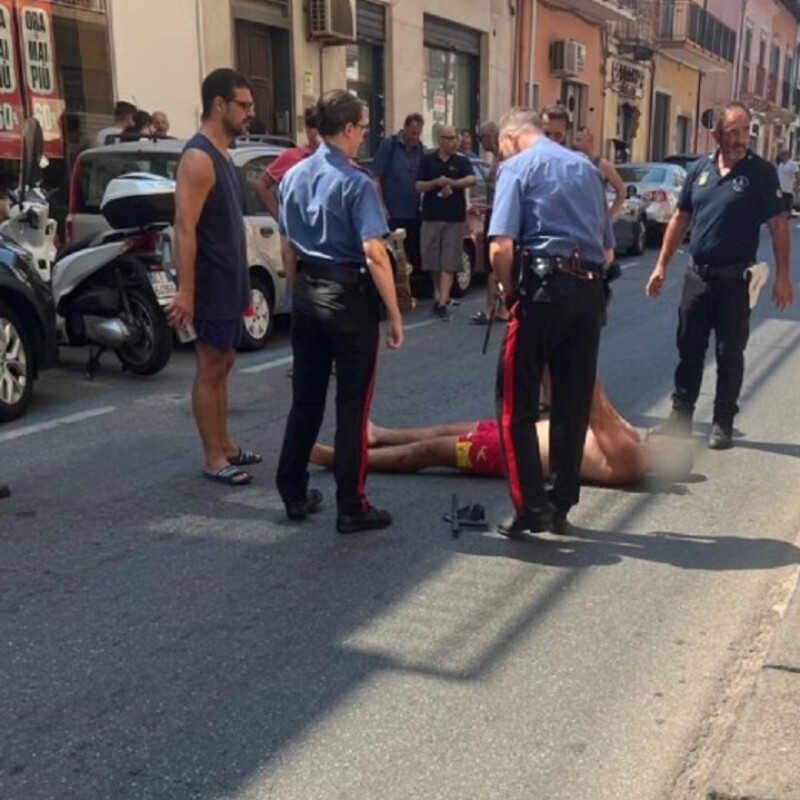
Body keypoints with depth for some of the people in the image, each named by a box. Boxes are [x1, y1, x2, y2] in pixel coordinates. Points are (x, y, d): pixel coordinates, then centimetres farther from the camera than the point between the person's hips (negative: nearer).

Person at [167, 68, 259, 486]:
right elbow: (184, 228, -23)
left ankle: (225, 445, 25)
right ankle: (214, 459, 6)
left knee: (223, 364, 15)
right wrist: (185, 290, -27)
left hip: (229, 280, 10)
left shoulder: (222, 154, 13)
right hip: (211, 283, -10)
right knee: (210, 369, -2)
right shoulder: (198, 157, -17)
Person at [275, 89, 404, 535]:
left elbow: (288, 247, 14)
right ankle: (352, 508, 7)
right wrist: (395, 314, -17)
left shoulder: (294, 176, 8)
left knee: (306, 397, 14)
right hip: (349, 297, -7)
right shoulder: (355, 182, -14)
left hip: (306, 295, 7)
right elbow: (374, 253, -21)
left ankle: (294, 494, 23)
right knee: (353, 404, 1)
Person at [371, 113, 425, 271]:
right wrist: (382, 206, -11)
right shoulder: (389, 144, -3)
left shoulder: (421, 149, 9)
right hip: (392, 213, -4)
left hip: (415, 213, 4)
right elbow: (376, 178, -5)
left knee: (415, 256, 8)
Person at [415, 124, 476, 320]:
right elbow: (419, 187, 1)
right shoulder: (427, 160, 5)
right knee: (433, 261, 6)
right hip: (431, 217, 1)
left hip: (454, 219, -1)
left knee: (448, 264, -6)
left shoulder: (462, 161, 4)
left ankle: (443, 303, -11)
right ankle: (438, 297, 24)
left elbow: (472, 180, -13)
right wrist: (437, 182, -16)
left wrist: (450, 183, -23)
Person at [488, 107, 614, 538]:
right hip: (590, 290, 6)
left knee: (517, 403, 2)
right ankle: (561, 507, 19)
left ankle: (532, 507, -2)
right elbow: (608, 250, 20)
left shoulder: (517, 167, 2)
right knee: (574, 404, 11)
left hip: (544, 286, -6)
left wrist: (512, 291, 3)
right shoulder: (587, 167, 21)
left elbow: (500, 249, -12)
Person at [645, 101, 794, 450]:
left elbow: (778, 226, -7)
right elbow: (680, 219, 10)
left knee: (730, 355, 5)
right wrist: (661, 265, 6)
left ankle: (723, 424, 16)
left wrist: (782, 276, -13)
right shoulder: (700, 169, 5)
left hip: (735, 279, -3)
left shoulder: (761, 172, -6)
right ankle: (680, 416, 21)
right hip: (697, 275, 4)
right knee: (689, 349, 10)